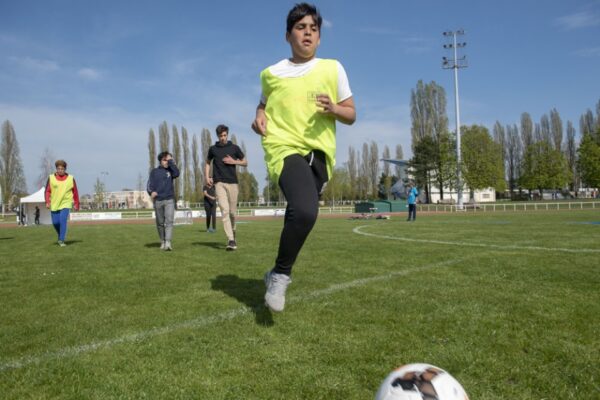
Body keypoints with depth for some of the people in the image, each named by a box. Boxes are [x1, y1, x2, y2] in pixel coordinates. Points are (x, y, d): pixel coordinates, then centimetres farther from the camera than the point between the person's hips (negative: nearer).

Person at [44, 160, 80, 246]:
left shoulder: (71, 178, 0)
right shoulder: (51, 178, 0)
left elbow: (75, 192, 6)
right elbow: (47, 191, 2)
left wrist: (76, 204, 6)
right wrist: (47, 202, -10)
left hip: (66, 204, -2)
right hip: (54, 204, 2)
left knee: (63, 220, -17)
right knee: (55, 222, 5)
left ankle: (61, 240, -12)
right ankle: (61, 235, 34)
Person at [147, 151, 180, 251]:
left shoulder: (170, 170, 10)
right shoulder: (154, 172, 9)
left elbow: (176, 173, -13)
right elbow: (149, 185, 2)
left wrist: (171, 161, -6)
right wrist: (151, 192, -19)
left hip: (169, 199, -1)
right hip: (158, 200, 1)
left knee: (169, 221, -14)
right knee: (160, 223, 9)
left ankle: (168, 242, -22)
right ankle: (163, 241, 22)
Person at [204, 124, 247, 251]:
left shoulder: (234, 148, 6)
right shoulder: (213, 149, 8)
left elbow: (245, 162, 12)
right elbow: (207, 163, 22)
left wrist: (233, 161, -6)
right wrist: (207, 176, 7)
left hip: (232, 182, 1)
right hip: (219, 183, -1)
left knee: (232, 211, 5)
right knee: (224, 210, -13)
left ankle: (233, 231, 33)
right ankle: (231, 240, -17)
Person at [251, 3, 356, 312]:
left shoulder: (332, 68, 9)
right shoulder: (271, 73, 9)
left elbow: (351, 115, 11)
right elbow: (264, 104, 26)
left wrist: (332, 108, -11)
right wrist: (260, 118, 3)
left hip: (320, 151, 3)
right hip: (285, 148, -3)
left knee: (299, 215, 11)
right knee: (305, 212, -29)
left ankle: (279, 272, 39)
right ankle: (281, 274, -5)